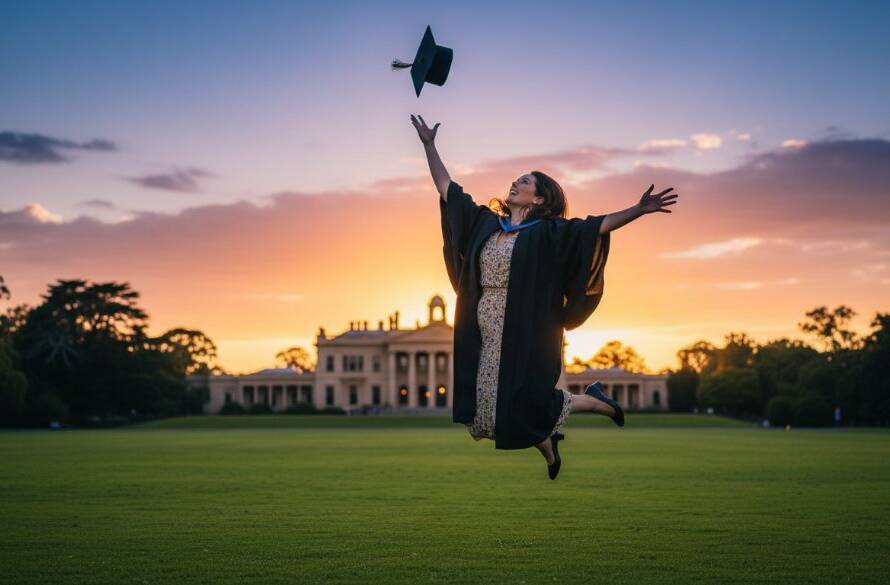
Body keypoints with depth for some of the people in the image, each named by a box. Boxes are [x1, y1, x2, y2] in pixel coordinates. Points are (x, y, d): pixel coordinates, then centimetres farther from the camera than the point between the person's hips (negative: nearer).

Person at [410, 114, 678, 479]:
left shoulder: (546, 232, -5)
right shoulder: (485, 222, 10)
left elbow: (596, 227, -15)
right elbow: (447, 189, 15)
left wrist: (639, 210, -27)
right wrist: (429, 145, 15)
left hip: (526, 334, -6)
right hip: (485, 332, 6)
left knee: (524, 402, -4)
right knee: (491, 402, 8)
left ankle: (595, 401, 22)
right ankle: (550, 453, 32)